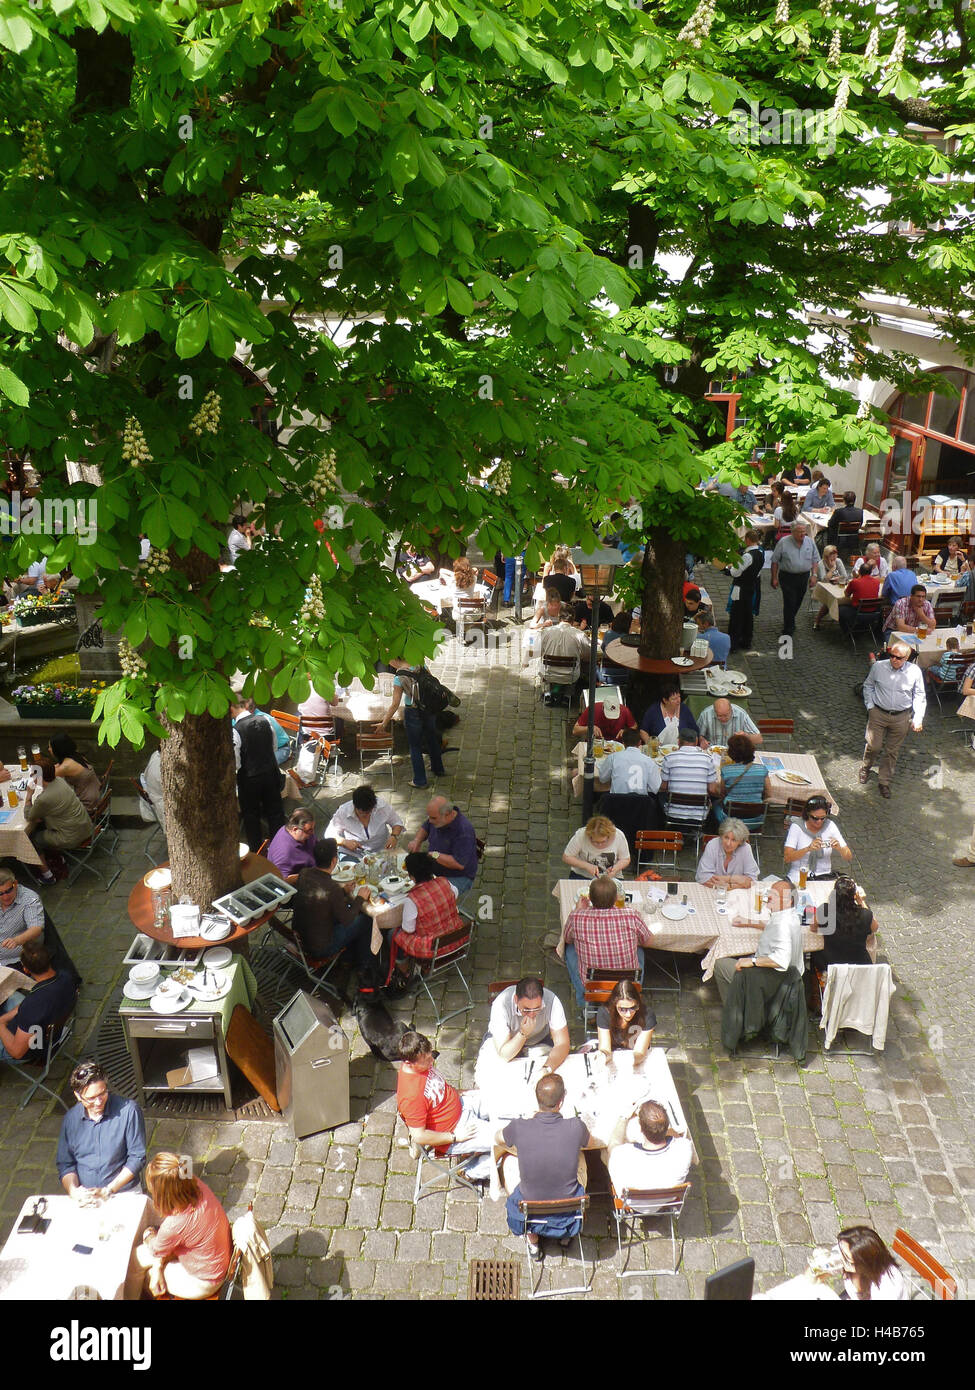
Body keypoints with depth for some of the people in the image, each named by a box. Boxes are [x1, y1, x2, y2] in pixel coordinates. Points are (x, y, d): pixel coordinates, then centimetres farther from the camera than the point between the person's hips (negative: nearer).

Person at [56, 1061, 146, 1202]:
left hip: (124, 1192, -4)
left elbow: (137, 1158, -4)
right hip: (83, 1198, 4)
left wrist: (107, 1190, -9)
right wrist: (73, 1190, -8)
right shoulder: (71, 1118, 6)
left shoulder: (128, 1111, -6)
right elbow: (65, 1164, 11)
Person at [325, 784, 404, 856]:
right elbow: (329, 834, -2)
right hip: (353, 854, 0)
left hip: (381, 851, 1)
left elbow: (397, 823, 6)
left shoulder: (383, 807, -11)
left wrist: (394, 836, -16)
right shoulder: (343, 812, -13)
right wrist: (345, 842, -21)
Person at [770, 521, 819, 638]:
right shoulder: (783, 542, -9)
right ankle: (788, 630, 0)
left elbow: (815, 559, 11)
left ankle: (789, 621, 37)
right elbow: (775, 561, -4)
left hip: (804, 577, 4)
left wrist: (813, 575, 2)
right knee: (789, 603, -8)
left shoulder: (809, 542, 3)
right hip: (787, 577, -4)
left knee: (798, 603, 13)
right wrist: (774, 578, -4)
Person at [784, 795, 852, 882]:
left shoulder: (830, 826, 3)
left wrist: (839, 848, -19)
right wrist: (808, 848, -29)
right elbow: (787, 858, -14)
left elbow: (849, 857, 3)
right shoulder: (796, 827, -5)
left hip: (824, 877, 4)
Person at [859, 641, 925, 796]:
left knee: (892, 750, 9)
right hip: (878, 713, -1)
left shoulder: (914, 672, -6)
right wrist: (870, 706, 0)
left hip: (901, 717, 1)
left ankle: (885, 781, 24)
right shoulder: (878, 667, -6)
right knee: (873, 745, -4)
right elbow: (868, 686, 10)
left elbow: (919, 696, 4)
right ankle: (865, 767, 29)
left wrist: (918, 719, -2)